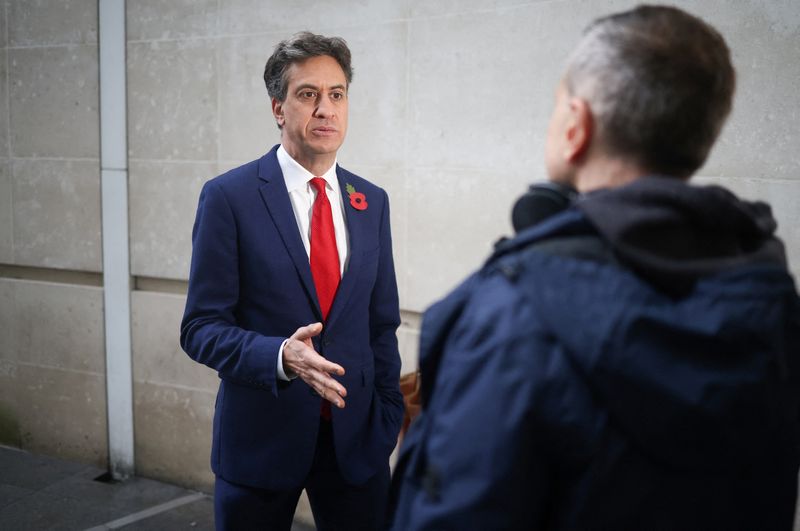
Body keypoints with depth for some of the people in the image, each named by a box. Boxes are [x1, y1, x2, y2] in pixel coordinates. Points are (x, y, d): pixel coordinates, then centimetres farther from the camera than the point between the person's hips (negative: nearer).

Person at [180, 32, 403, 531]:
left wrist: (390, 416, 6)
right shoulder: (229, 196, -9)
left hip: (355, 436, 3)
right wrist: (281, 356, -25)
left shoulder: (371, 202, 5)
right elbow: (201, 328, -9)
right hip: (261, 434, -3)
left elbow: (382, 324, 10)